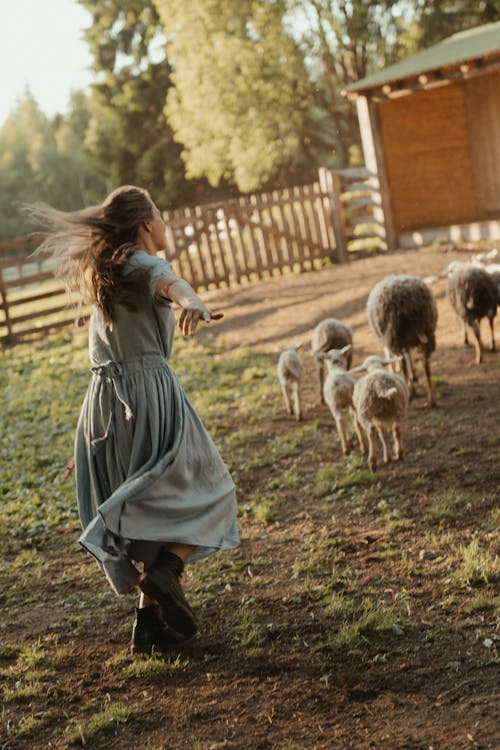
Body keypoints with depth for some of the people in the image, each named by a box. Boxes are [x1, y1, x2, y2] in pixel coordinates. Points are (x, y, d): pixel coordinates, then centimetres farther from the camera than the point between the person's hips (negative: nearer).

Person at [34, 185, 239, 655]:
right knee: (204, 492, 5)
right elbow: (172, 284, -32)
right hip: (151, 392, -7)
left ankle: (151, 623, 10)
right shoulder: (145, 265, -7)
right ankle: (166, 568, -19)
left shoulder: (100, 272, 16)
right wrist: (193, 305, -53)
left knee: (137, 513, 13)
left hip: (104, 400, 7)